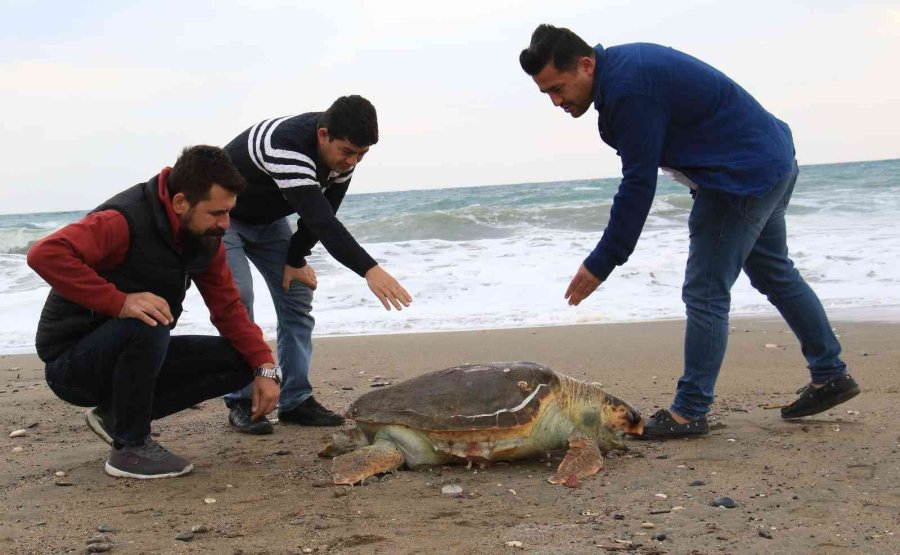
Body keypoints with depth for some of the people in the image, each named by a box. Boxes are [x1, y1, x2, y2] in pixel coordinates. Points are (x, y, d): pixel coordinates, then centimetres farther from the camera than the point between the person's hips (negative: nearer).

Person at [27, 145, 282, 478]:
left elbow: (229, 307, 2)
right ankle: (131, 447, -15)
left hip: (135, 355, 8)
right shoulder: (126, 221, -26)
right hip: (71, 361, -7)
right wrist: (120, 301, -43)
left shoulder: (205, 237, -3)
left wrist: (265, 367, -10)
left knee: (239, 361, -3)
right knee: (146, 325, -37)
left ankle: (117, 415, 4)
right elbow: (45, 254, -39)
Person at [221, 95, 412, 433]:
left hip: (268, 218, 7)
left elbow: (321, 212, -4)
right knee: (238, 298, -20)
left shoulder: (342, 151, -17)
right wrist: (369, 270, -58)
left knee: (297, 293, -2)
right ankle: (241, 402, -9)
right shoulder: (287, 145, -41)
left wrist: (295, 259, -7)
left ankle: (295, 401, 2)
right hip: (223, 214, -7)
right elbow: (321, 221, -50)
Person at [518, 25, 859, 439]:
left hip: (744, 176, -11)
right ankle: (831, 376, 33)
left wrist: (601, 264, -18)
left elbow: (639, 184, -23)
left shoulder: (629, 87, -25)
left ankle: (690, 412, 0)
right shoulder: (622, 65, 5)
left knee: (705, 293, -7)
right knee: (774, 274, 22)